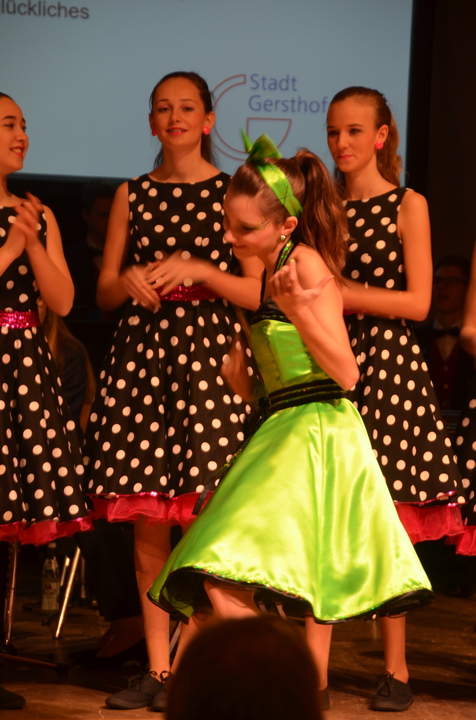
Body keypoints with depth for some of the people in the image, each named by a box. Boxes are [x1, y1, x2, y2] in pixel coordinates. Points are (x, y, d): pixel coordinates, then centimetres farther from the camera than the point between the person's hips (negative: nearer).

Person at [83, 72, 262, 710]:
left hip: (208, 354, -3)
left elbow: (256, 293, 2)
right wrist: (130, 280, -6)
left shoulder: (233, 193, 6)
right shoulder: (132, 195, 14)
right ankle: (158, 668, 7)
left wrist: (197, 269, -12)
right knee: (148, 524, 1)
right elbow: (104, 293, 15)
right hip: (140, 354, 3)